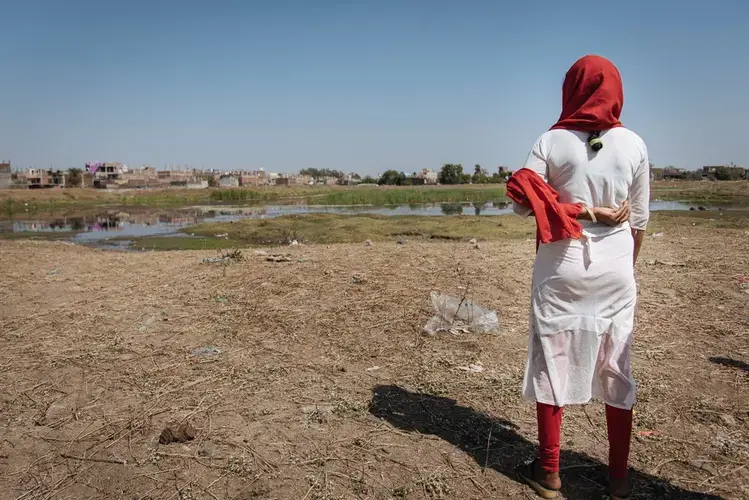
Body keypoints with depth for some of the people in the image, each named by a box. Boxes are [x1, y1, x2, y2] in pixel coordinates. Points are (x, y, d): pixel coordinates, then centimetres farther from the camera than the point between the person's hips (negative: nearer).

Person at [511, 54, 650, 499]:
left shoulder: (553, 142, -5)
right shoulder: (633, 144, 0)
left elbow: (522, 203, -11)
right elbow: (639, 219, 5)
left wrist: (581, 211, -7)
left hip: (561, 267, -2)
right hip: (615, 268, 2)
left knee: (553, 363, 8)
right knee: (617, 370, 11)